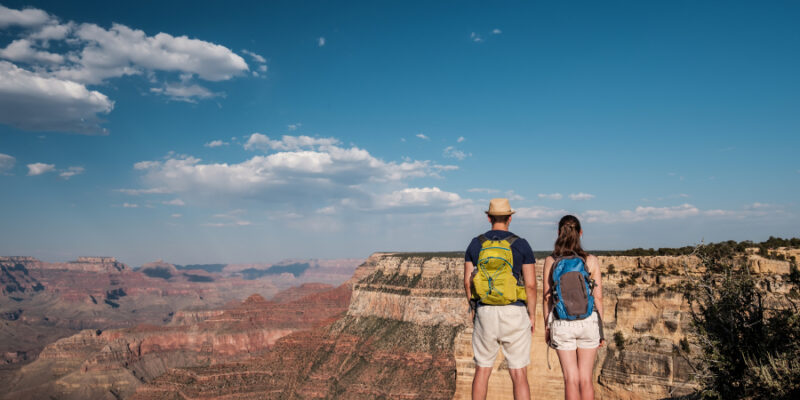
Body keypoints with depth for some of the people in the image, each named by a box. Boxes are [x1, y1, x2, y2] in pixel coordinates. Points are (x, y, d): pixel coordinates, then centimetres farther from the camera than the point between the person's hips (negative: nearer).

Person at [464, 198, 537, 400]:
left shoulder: (475, 244, 2)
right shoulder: (521, 245, -4)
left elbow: (467, 281, 0)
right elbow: (531, 285, -7)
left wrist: (473, 309, 13)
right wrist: (532, 315, 5)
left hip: (485, 313, 2)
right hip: (514, 314, -2)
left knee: (482, 370, 14)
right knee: (519, 374, 4)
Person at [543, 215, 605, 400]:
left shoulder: (551, 261, -5)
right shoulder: (591, 260, -5)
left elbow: (547, 297, -2)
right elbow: (598, 297, -3)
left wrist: (546, 326, 7)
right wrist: (601, 329, 7)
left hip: (561, 324, 0)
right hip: (588, 322, 1)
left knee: (571, 379, 6)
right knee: (586, 378, 11)